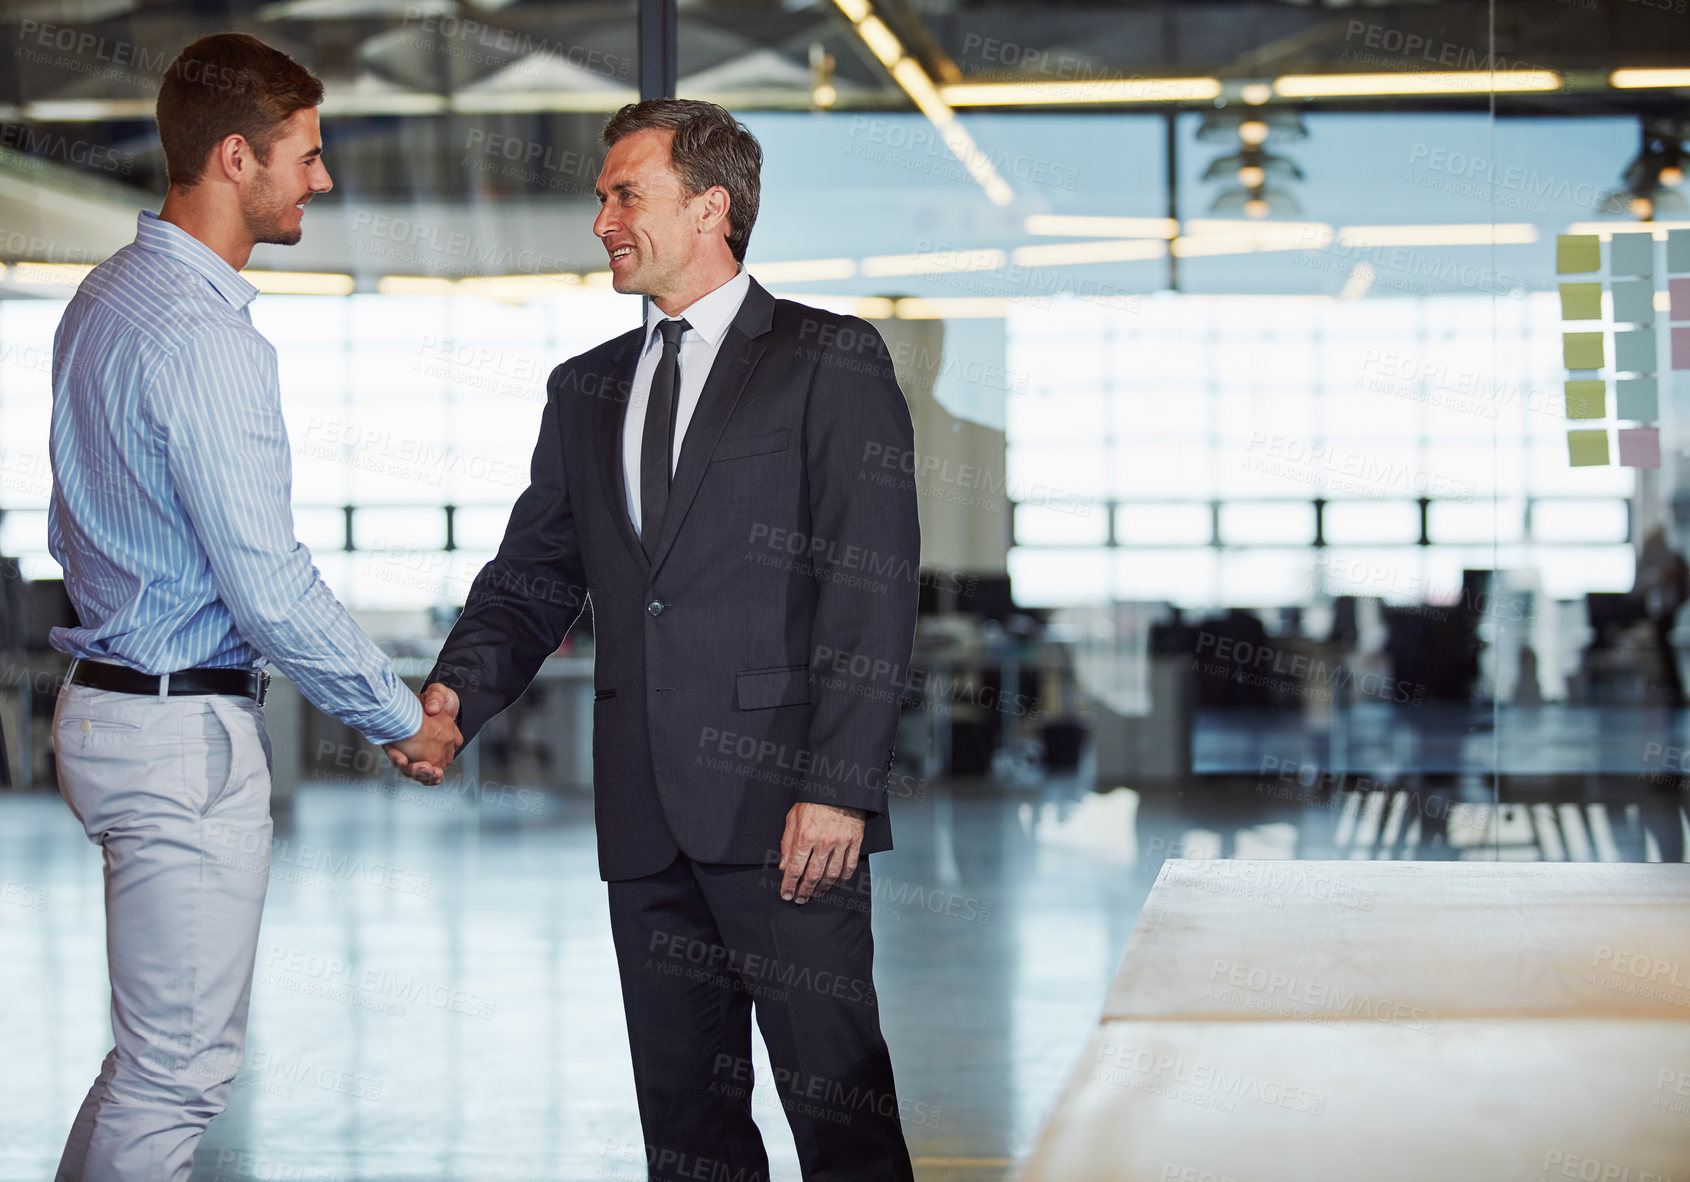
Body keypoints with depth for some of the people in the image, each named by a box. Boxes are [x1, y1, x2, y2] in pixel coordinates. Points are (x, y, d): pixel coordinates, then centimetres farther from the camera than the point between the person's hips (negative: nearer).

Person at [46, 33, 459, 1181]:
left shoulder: (106, 297, 12)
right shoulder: (201, 333, -19)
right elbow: (269, 583, -21)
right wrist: (404, 716, -8)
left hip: (112, 692, 10)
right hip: (187, 733, -10)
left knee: (164, 1053, 18)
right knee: (179, 1067, -3)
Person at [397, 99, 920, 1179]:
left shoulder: (833, 362, 0)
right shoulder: (587, 390, 19)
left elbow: (873, 587, -8)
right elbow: (534, 574, 19)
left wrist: (837, 787, -16)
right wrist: (459, 691, -2)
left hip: (781, 809, -6)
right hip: (646, 819, 6)